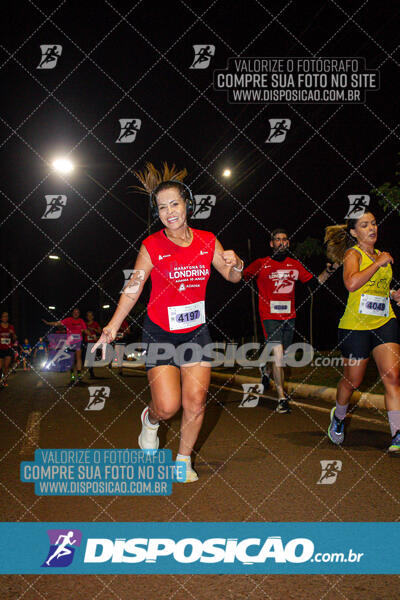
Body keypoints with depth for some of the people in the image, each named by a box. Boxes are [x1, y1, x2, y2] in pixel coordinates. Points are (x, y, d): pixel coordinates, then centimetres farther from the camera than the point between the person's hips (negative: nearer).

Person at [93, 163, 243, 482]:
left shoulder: (207, 241, -1)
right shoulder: (152, 246, -9)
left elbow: (233, 277, 11)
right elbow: (133, 287, -2)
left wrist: (235, 264, -13)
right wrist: (113, 326, -10)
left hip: (196, 331, 3)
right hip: (160, 333, -3)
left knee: (195, 402, -1)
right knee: (168, 406, -11)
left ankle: (184, 460, 21)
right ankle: (150, 420, 26)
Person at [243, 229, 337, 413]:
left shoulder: (295, 264, 9)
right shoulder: (261, 264, -1)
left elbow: (315, 281, 13)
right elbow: (241, 278, -4)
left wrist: (329, 270, -1)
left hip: (289, 316, 4)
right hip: (270, 316, -4)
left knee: (280, 355, 15)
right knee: (278, 353, -15)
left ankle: (265, 369, 50)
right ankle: (281, 397, -8)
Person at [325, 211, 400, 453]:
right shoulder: (353, 254, -6)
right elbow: (351, 284, -26)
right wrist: (379, 263, -18)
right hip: (356, 325, -5)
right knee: (353, 380, 7)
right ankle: (339, 416, 35)